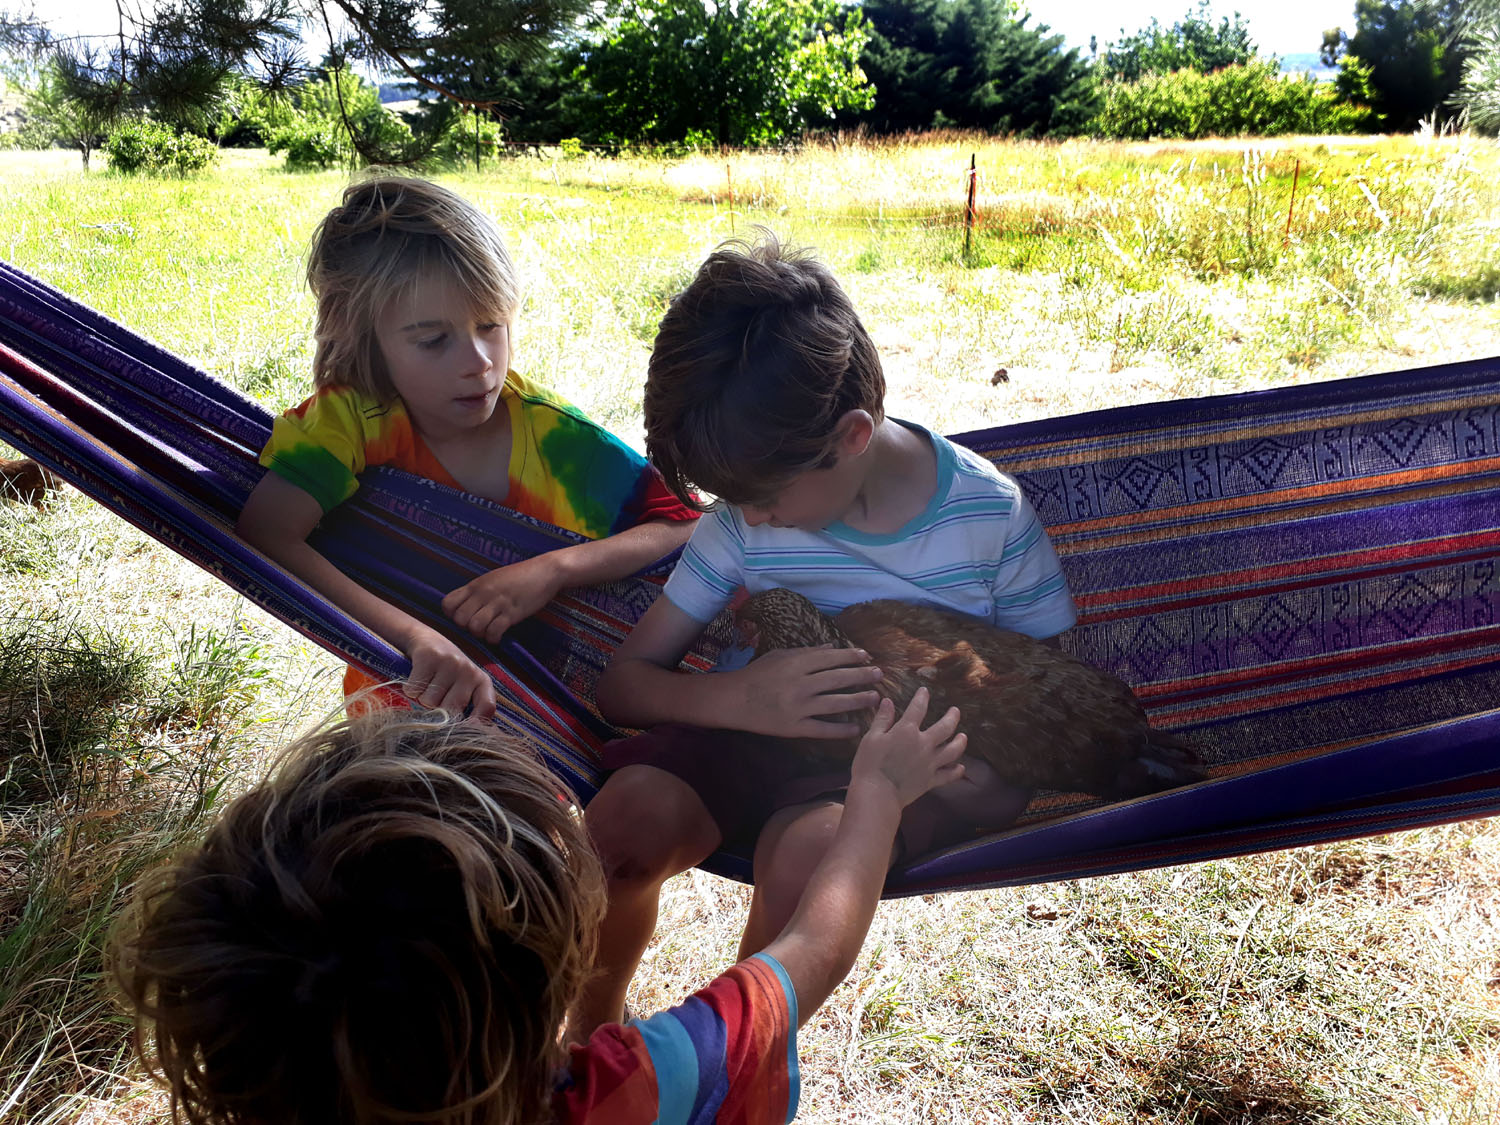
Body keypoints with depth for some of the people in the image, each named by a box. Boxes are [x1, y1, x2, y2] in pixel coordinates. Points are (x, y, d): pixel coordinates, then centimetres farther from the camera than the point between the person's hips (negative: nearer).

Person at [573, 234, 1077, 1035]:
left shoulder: (992, 516, -10)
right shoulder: (744, 519, -4)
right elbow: (622, 684, -1)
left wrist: (994, 792, -24)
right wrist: (736, 696, -23)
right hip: (755, 739, 2)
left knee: (813, 843, -36)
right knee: (630, 810, -29)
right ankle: (591, 1029, 1)